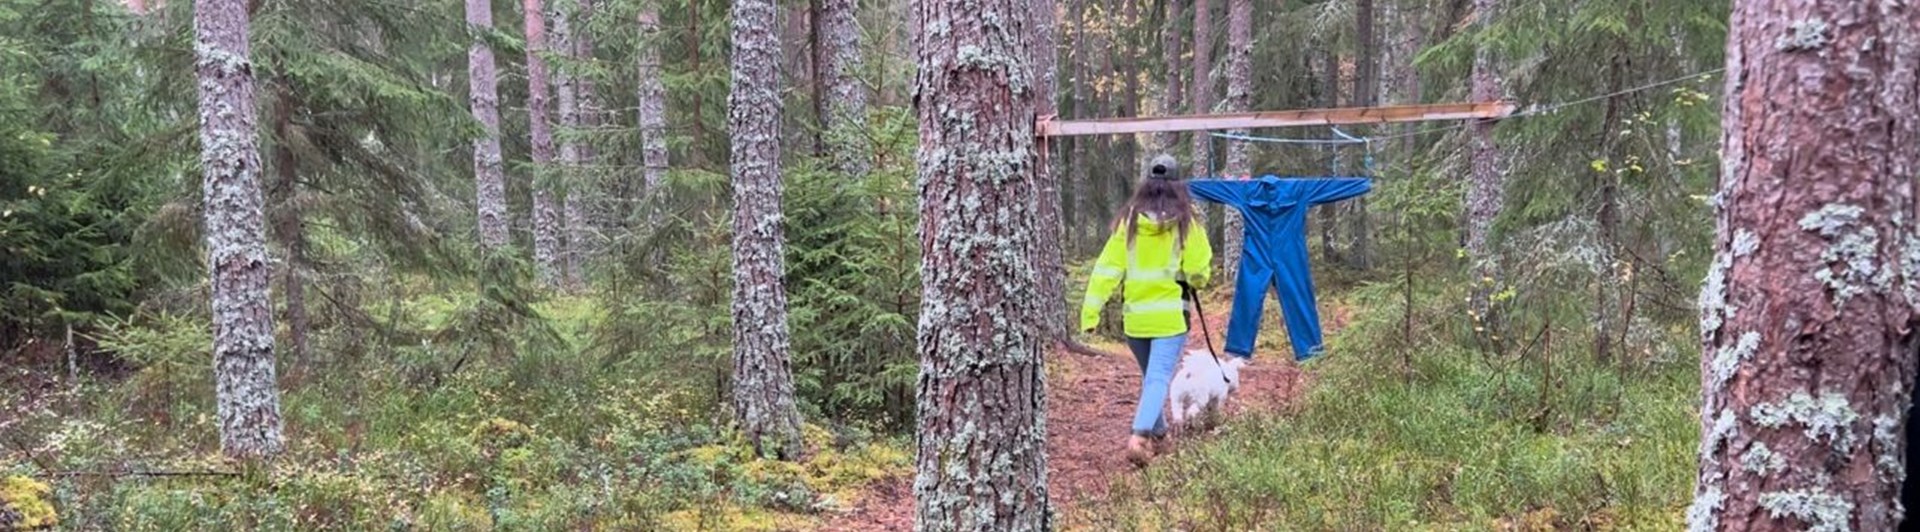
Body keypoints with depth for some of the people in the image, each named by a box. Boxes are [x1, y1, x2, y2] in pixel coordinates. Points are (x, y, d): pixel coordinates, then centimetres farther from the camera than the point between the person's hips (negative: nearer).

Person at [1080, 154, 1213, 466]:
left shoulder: (1128, 221, -1)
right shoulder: (1185, 223, -6)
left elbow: (1107, 268, -5)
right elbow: (1198, 273, -4)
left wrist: (1091, 310, -6)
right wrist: (1195, 280, 19)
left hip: (1135, 315, 3)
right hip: (1170, 316, -3)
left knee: (1150, 376, 22)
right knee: (1159, 378, -7)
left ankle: (1156, 431, 35)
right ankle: (1139, 436, -24)